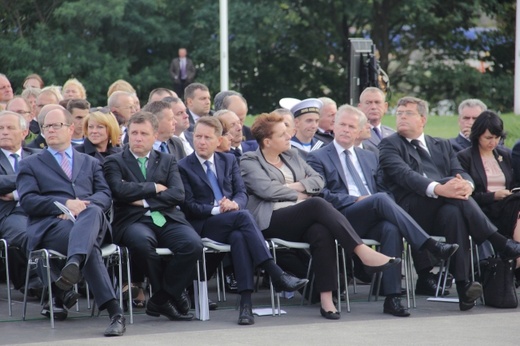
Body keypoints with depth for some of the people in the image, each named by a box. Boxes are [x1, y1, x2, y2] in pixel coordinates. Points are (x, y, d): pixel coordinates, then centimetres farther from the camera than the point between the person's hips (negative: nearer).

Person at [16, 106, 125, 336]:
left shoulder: (90, 163, 31)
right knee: (90, 247, -38)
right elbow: (27, 201, 5)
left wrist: (84, 205, -9)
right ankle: (114, 312, -48)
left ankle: (74, 264, -68)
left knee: (93, 210, -40)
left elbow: (106, 196, 14)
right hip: (51, 226, -2)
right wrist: (64, 204, -11)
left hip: (92, 221, 2)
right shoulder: (30, 165, 24)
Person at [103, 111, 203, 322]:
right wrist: (155, 188, -2)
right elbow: (120, 190, -9)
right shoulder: (114, 162, 13)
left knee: (193, 244, -29)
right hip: (133, 221, -3)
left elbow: (178, 194, 4)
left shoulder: (167, 161, 21)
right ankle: (171, 296, -15)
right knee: (141, 241, -39)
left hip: (168, 219, 3)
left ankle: (160, 300, -11)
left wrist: (145, 201, -6)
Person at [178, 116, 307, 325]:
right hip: (204, 226, -3)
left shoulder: (229, 161, 21)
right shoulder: (184, 167, 7)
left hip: (232, 220, 3)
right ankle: (276, 275, -41)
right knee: (243, 216, -35)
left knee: (239, 237, -36)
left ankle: (246, 302, -46)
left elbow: (242, 193, 12)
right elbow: (188, 206, -2)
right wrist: (216, 210, -17)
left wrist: (234, 203, -12)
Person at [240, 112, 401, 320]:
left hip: (303, 219, 5)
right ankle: (363, 253, -37)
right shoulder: (250, 161, 6)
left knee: (322, 233, -33)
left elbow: (317, 180, 17)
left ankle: (326, 299, -39)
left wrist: (297, 185, -1)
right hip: (272, 221, -5)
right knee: (317, 204, -32)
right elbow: (266, 189, -11)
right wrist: (297, 194, -2)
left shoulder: (291, 155, 24)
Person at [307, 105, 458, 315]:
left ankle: (392, 297, -39)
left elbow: (379, 188, 22)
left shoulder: (369, 158, 28)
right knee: (380, 199, -33)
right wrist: (356, 200, -13)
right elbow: (322, 195, -3)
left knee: (392, 229, -33)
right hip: (343, 218, -4)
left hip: (371, 220, 4)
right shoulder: (318, 158, 11)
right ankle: (431, 246, -37)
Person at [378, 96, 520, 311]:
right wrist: (438, 189, -26)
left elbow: (461, 173, 12)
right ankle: (500, 244, -28)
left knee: (453, 213, -36)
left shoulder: (442, 146, 28)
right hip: (409, 210, -3)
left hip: (440, 211, 3)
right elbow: (404, 175, -8)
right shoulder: (389, 145, 12)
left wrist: (466, 185, -16)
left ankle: (463, 286, -43)